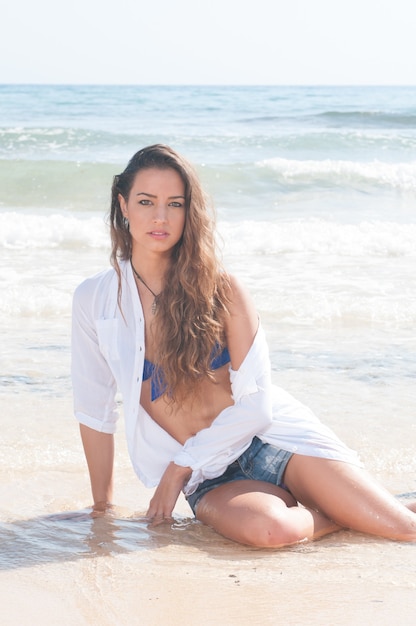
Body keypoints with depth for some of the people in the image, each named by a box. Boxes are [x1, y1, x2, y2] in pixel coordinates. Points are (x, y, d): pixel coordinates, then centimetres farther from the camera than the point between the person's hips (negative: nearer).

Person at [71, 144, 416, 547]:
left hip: (273, 437, 0)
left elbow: (255, 404, -7)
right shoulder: (94, 300, -2)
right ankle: (335, 514, -1)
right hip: (210, 478, 1)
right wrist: (102, 508, 9)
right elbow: (94, 411, 5)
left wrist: (177, 468, -12)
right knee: (267, 529, -33)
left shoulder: (219, 290, -5)